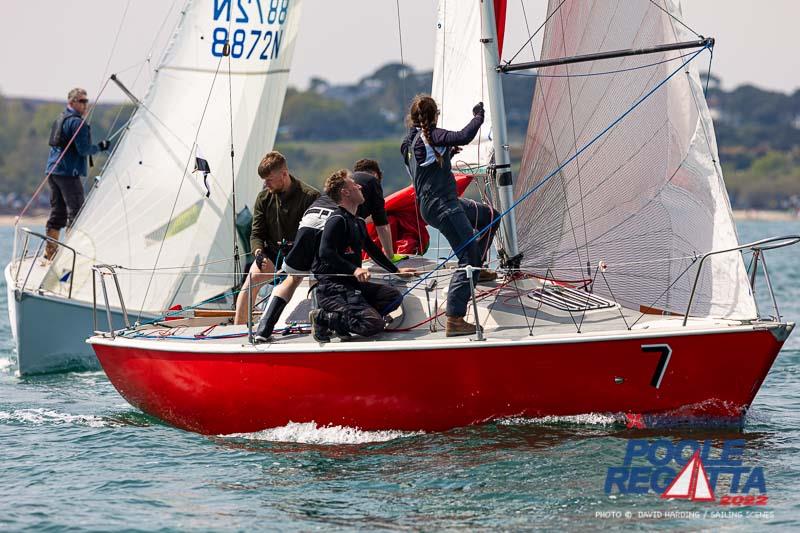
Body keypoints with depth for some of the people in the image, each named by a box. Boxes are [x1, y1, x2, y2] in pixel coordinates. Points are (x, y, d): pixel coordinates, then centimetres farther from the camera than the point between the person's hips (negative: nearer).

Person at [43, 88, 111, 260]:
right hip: (69, 172, -9)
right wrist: (100, 147, -2)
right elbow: (84, 150, -17)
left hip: (52, 170, 9)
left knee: (57, 212, 13)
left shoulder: (61, 119, 18)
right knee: (75, 213, -6)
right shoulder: (78, 122, -12)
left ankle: (50, 252, 15)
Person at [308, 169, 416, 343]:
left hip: (353, 284, 10)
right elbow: (325, 252, -23)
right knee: (375, 323, -22)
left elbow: (373, 250, 33)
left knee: (394, 296, 7)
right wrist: (354, 269, -32)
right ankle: (322, 318, -9)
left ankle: (344, 320, -1)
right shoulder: (337, 220, -11)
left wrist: (396, 270, 36)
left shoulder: (358, 223, 20)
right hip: (332, 287, -10)